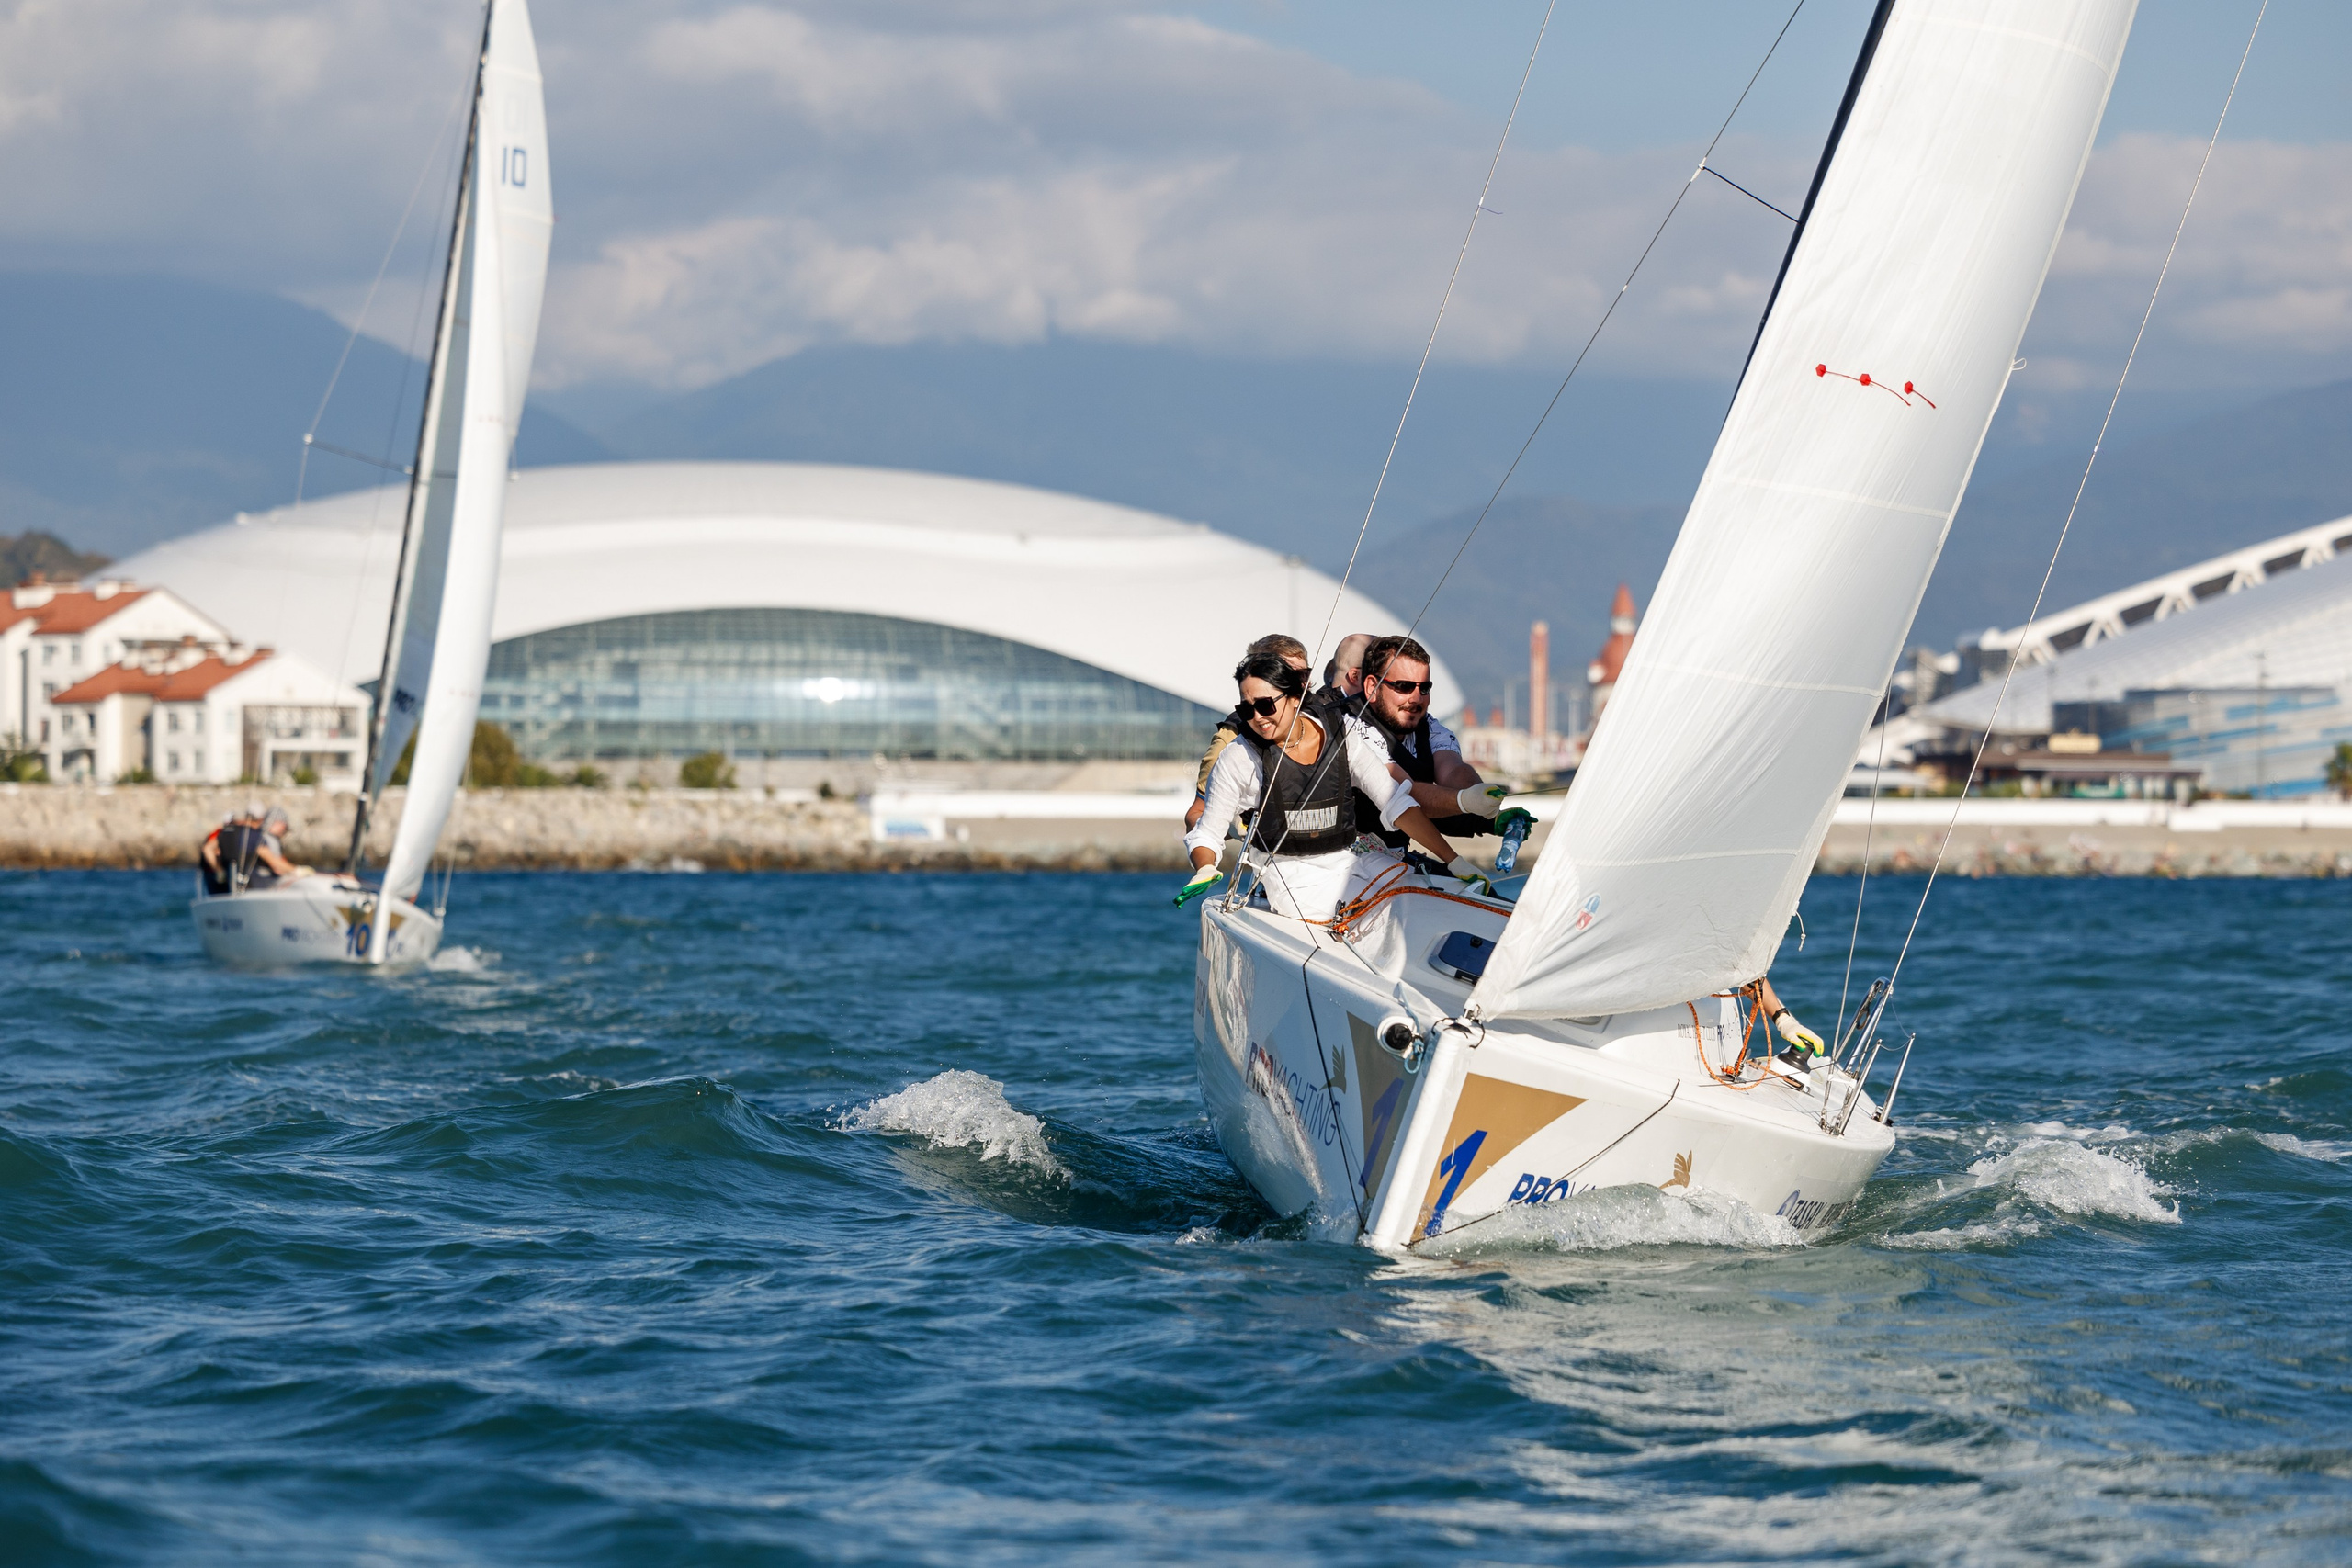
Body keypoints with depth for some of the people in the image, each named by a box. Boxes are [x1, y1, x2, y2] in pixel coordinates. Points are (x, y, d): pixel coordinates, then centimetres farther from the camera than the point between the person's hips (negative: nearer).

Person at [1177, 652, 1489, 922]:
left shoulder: (1341, 735, 1)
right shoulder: (1239, 758, -5)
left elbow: (1396, 804, -1)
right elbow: (1206, 834, 3)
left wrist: (1454, 861, -8)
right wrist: (1205, 871, -21)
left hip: (1350, 862, 4)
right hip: (1293, 879, -4)